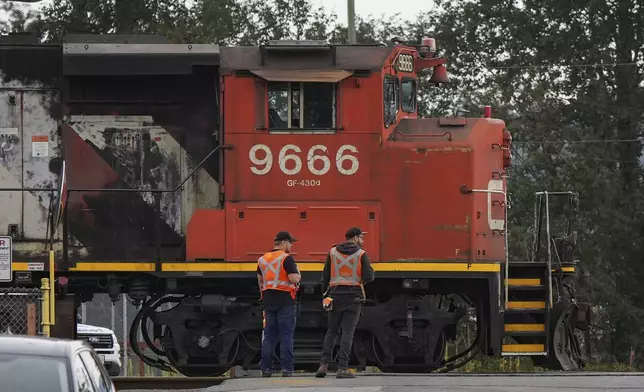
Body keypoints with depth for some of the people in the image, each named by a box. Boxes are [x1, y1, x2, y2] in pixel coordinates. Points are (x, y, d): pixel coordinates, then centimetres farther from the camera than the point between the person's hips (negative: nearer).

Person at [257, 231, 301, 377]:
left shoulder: (262, 259, 12)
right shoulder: (286, 258, -9)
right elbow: (294, 279, -18)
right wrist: (298, 274, 4)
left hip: (268, 301, 6)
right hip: (285, 301, -6)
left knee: (269, 336, 8)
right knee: (286, 336, -3)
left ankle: (266, 369, 5)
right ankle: (286, 369, -6)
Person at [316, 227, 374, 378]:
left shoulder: (333, 252, 6)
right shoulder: (361, 254, -4)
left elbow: (325, 276, 6)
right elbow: (368, 278, -10)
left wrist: (324, 295, 15)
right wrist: (370, 271, 12)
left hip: (335, 296, 3)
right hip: (353, 297, -3)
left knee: (332, 331, 11)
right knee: (347, 332, -1)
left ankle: (324, 364, -1)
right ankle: (342, 368, -7)